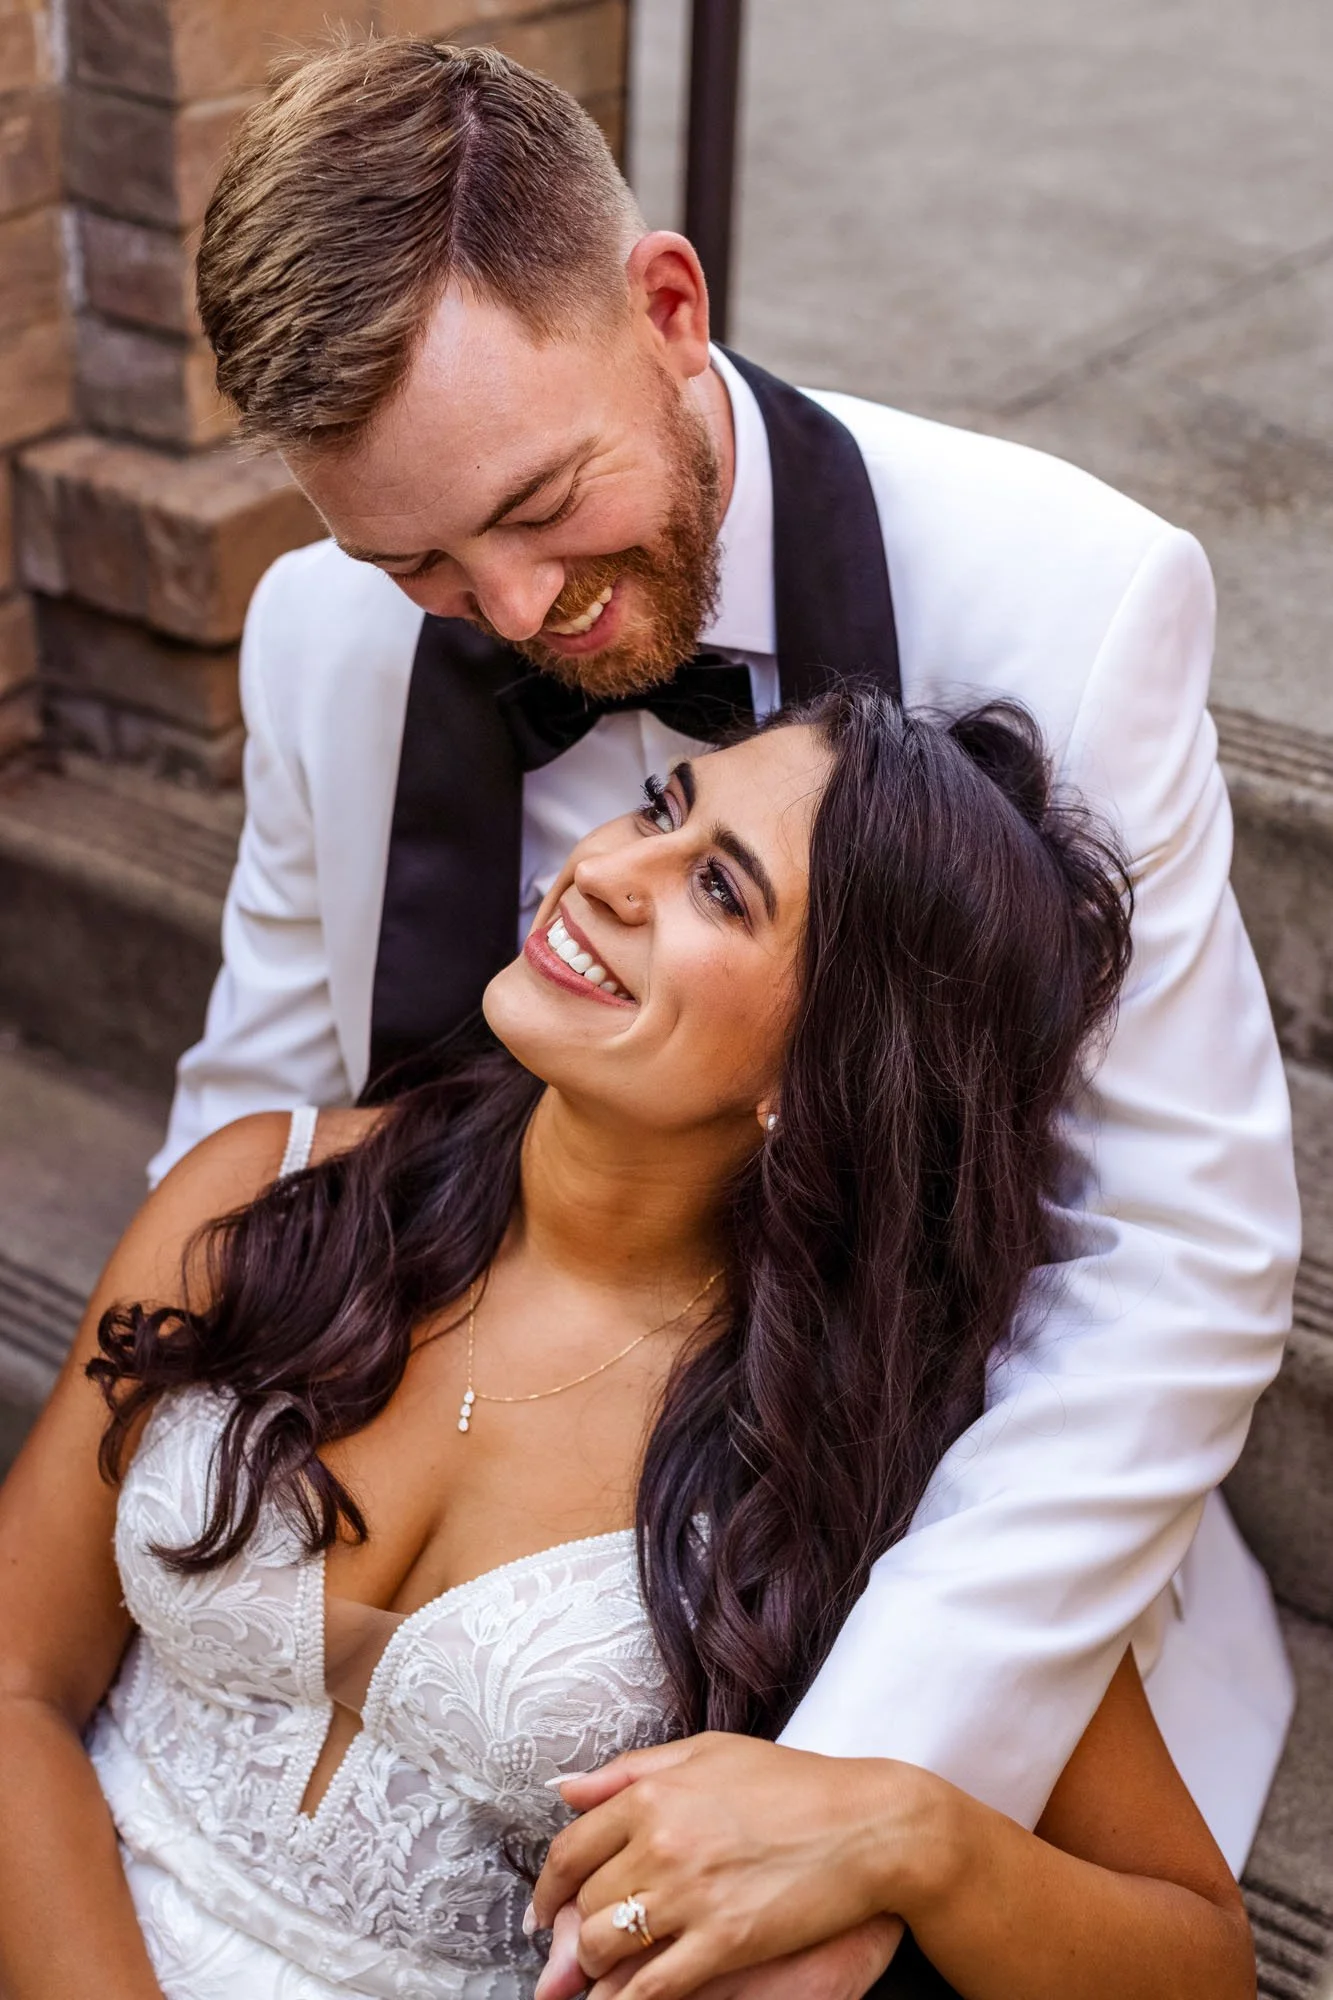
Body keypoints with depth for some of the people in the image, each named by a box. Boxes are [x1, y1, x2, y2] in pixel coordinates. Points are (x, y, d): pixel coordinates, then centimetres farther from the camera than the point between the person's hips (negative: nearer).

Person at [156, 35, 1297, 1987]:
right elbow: (258, 1106, 8)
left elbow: (1191, 1256, -19)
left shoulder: (1067, 599, -17)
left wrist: (861, 1786, -29)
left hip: (936, 1539, -2)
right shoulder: (327, 637, -4)